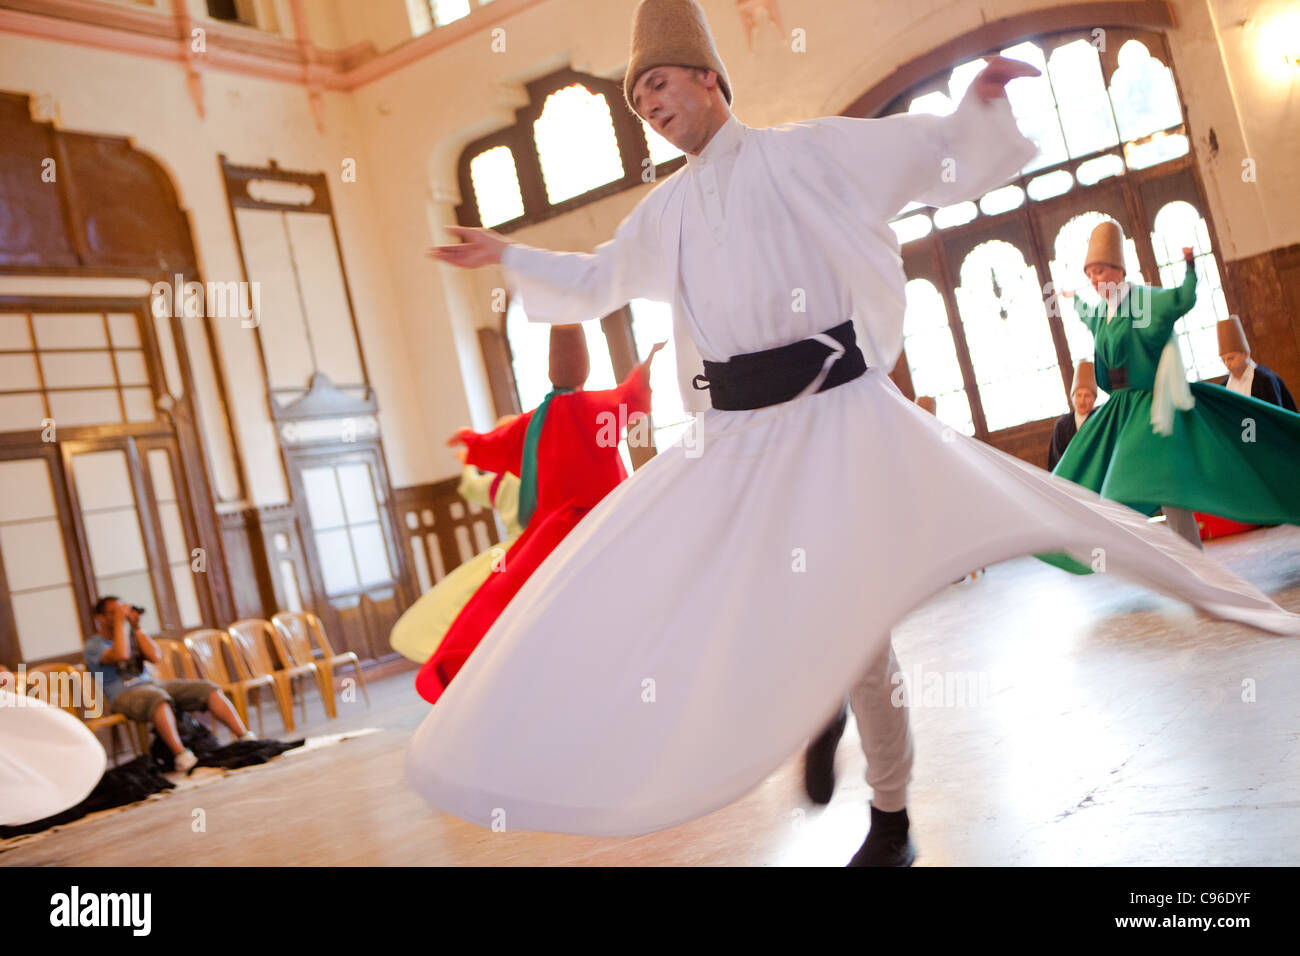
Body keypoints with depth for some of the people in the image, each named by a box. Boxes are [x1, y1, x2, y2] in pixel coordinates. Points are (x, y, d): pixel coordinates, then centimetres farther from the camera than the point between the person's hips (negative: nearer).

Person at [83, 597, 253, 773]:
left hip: (151, 684, 7)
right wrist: (120, 622, -9)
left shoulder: (130, 635, 22)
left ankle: (244, 736, -18)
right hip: (124, 695, -7)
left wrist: (136, 627, 4)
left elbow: (154, 656, 7)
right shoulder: (93, 646, 2)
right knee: (157, 697, -41)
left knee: (208, 688, -12)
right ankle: (182, 757, -53)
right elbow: (121, 655, -19)